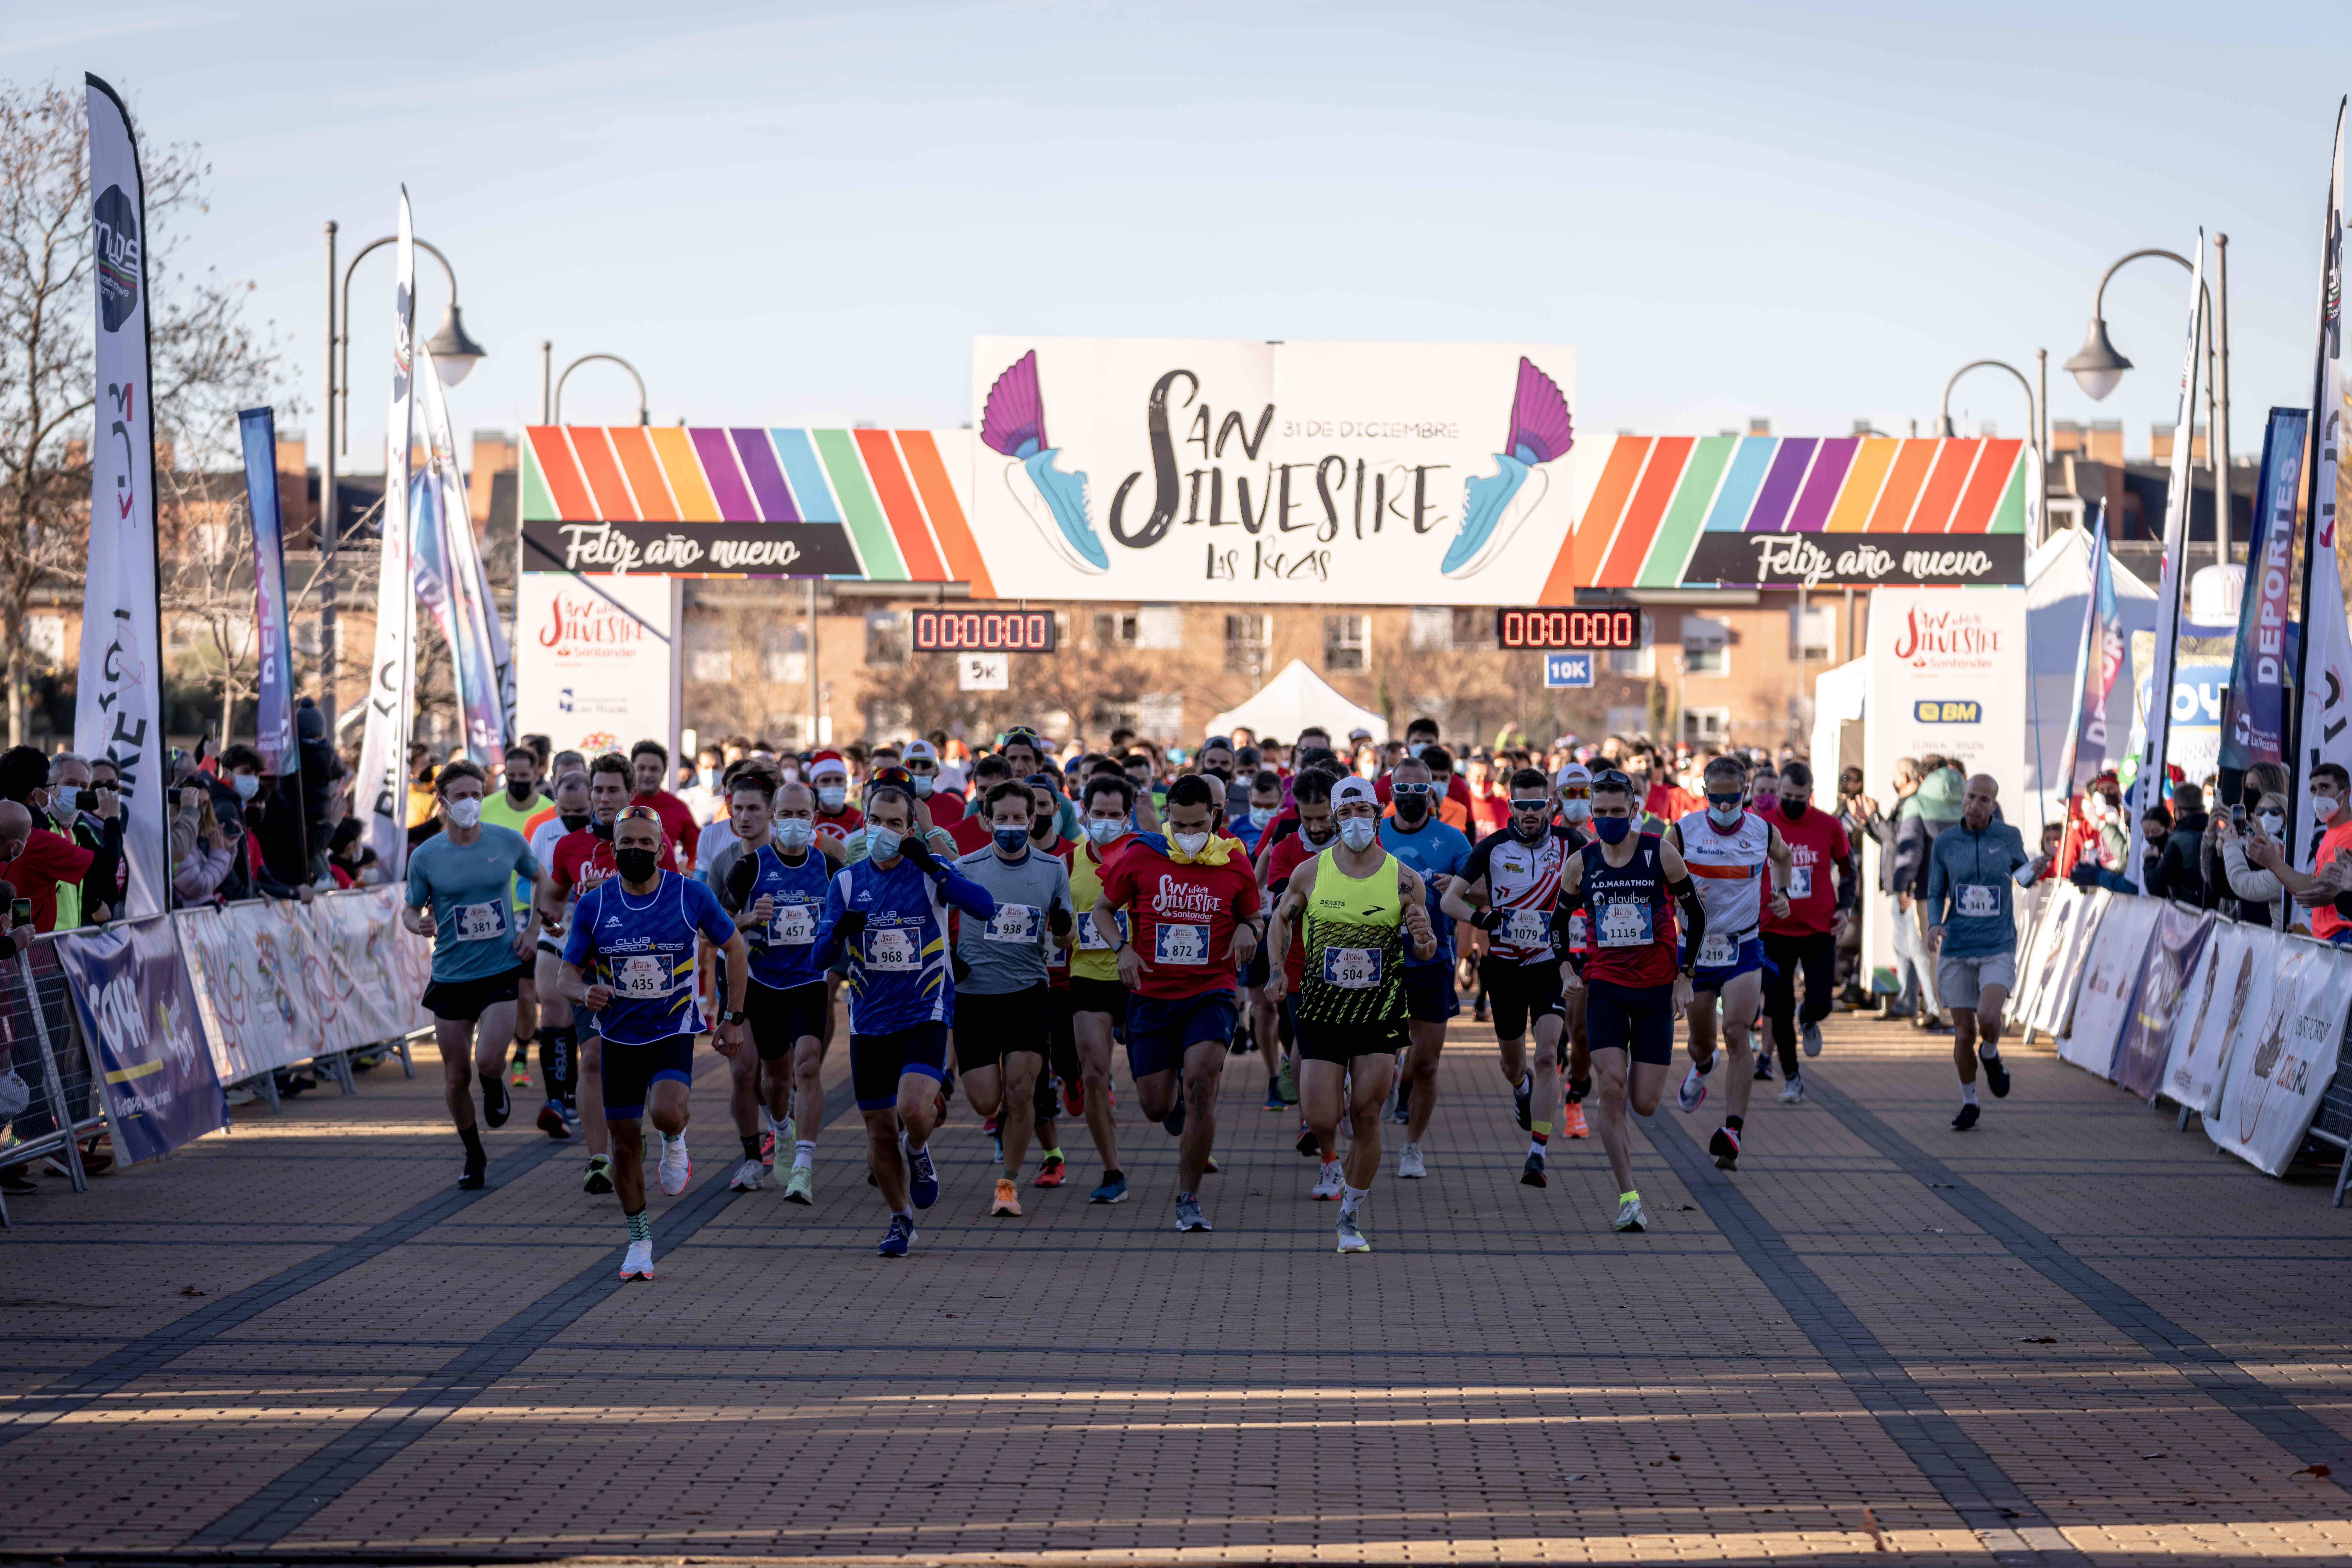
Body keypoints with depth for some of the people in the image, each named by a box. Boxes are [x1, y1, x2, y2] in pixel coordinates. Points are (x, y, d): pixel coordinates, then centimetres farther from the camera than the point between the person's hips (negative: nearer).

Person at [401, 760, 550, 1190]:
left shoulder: (509, 842, -2)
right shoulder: (425, 857, -4)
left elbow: (540, 880, 15)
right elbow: (410, 909, 5)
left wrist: (533, 929, 4)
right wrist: (418, 923, -18)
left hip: (502, 970, -1)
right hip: (451, 976, 1)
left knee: (488, 1062, -17)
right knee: (456, 1077, 4)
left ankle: (496, 1086, 21)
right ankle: (474, 1156, 25)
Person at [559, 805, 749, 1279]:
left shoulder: (691, 895, -9)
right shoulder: (595, 903, -5)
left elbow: (734, 947, 5)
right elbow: (567, 977, 0)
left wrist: (734, 1019, 3)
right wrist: (584, 994, -24)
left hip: (674, 1031, -2)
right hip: (619, 1036, 2)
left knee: (666, 1112, -30)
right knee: (625, 1141, 5)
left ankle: (675, 1141, 8)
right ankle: (640, 1241, 24)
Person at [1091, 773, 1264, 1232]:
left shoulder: (1235, 863, 1)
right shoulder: (1140, 857, -2)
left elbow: (1254, 916, 15)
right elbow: (1103, 908, 9)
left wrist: (1249, 930, -9)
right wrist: (1122, 949, -8)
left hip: (1211, 993, -1)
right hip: (1151, 995, 1)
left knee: (1201, 1083, -21)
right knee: (1156, 1107, 3)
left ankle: (1188, 1199, -10)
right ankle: (1178, 1101, 45)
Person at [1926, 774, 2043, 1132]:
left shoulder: (2009, 837, 0)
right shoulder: (1945, 843, 1)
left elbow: (2024, 878, 17)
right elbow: (1936, 895, 8)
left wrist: (2034, 871, -7)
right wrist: (1934, 925, -13)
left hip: (1998, 949, -1)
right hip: (1956, 951, 1)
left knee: (1988, 1018, -23)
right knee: (1964, 1032, 2)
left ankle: (1991, 1055, 12)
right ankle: (1969, 1105, 21)